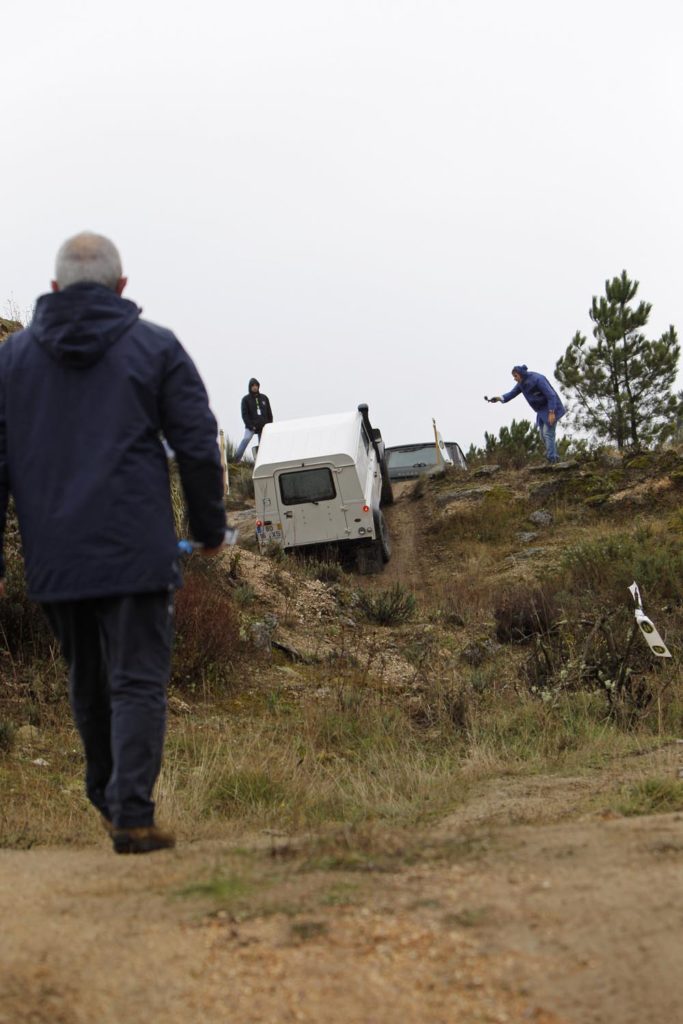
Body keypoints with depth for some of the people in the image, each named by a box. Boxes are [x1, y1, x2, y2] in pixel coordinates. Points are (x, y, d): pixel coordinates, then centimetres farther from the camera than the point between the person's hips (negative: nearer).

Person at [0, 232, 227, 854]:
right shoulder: (156, 347, 2)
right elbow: (198, 446, 0)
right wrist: (210, 527, 11)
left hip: (53, 559, 4)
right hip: (136, 551, -3)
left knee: (88, 681, 18)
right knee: (138, 681, -2)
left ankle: (108, 800, 30)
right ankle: (132, 817, -10)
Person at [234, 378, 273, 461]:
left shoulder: (264, 398, 11)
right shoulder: (246, 399, 2)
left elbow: (269, 413, 14)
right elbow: (244, 414, -4)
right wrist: (250, 425, -15)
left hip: (263, 426, 4)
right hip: (251, 427, -4)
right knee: (246, 439, -25)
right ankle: (237, 458, -26)